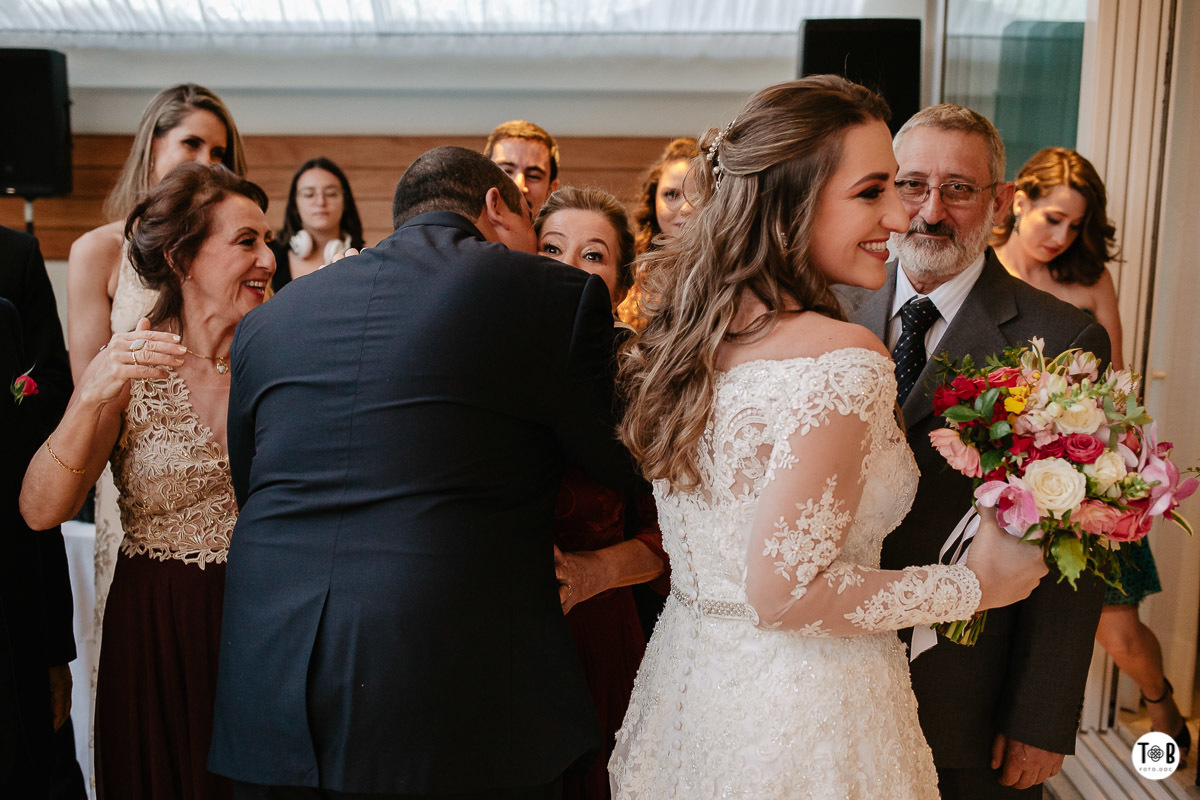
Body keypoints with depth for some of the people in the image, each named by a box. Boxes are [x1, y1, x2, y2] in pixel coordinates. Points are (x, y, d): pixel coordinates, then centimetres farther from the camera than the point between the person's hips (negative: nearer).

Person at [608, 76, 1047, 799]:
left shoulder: (681, 329, -2)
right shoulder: (847, 359, -26)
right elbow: (781, 591, -25)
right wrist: (975, 585, -16)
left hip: (689, 671, 7)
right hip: (799, 717, -7)